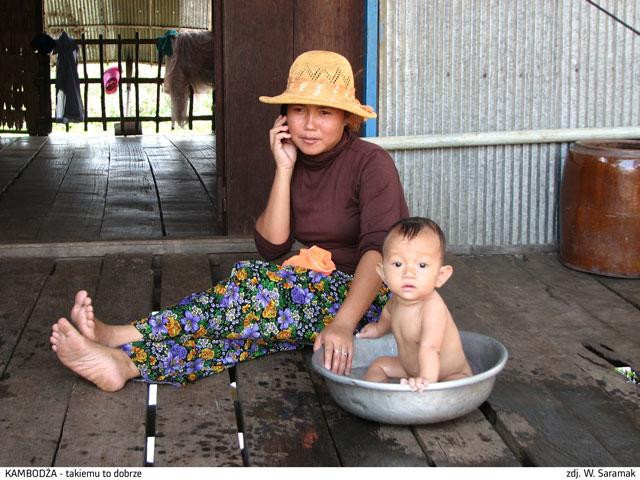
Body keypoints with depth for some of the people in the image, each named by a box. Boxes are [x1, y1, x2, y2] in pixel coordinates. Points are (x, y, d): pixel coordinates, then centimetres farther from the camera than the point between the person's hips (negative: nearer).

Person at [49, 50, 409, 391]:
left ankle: (121, 337, -31)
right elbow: (272, 247, -2)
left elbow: (379, 250, -26)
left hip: (371, 296, -6)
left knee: (259, 286, -30)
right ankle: (125, 362, -42)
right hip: (319, 291, 6)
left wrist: (343, 323, -41)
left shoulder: (370, 163, -12)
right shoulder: (297, 163, 8)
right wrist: (284, 169, -10)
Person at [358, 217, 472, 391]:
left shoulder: (432, 307, -37)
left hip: (451, 375, -9)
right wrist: (379, 328, 38)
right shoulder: (398, 297, -9)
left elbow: (430, 348, -52)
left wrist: (427, 379, -67)